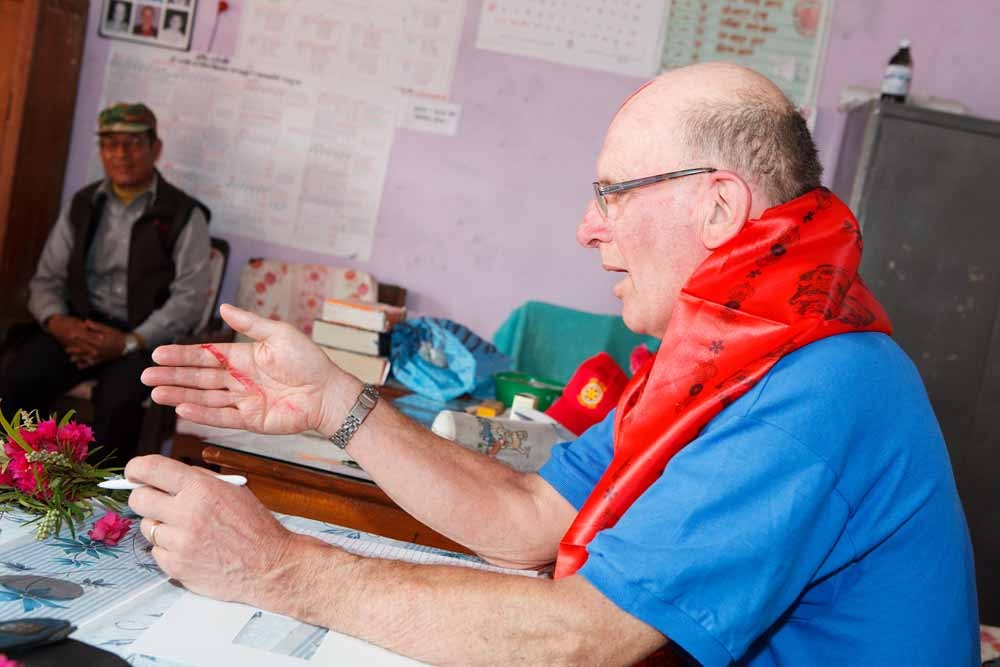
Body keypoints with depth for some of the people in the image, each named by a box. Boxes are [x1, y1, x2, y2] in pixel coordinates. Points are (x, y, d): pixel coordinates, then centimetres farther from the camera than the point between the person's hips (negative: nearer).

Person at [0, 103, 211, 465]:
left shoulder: (184, 215, -2)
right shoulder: (81, 205, 12)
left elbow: (189, 298, -9)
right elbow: (46, 279, 12)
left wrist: (129, 342, -20)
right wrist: (58, 321, -12)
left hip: (145, 337, -3)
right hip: (79, 326, 4)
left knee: (116, 400, -34)